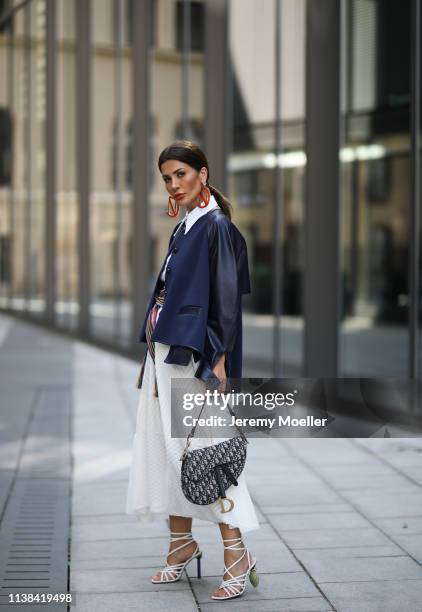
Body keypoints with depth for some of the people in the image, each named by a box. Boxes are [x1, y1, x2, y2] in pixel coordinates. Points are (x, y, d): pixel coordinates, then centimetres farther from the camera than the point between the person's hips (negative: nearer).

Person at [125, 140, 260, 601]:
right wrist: (152, 348, 17)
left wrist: (219, 360, -20)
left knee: (200, 447, -10)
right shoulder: (183, 229, 16)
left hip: (195, 352, -9)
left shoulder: (216, 226, -9)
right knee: (162, 443, 10)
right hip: (166, 350, 9)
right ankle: (181, 543, 21)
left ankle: (236, 552, -3)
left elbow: (226, 296, -15)